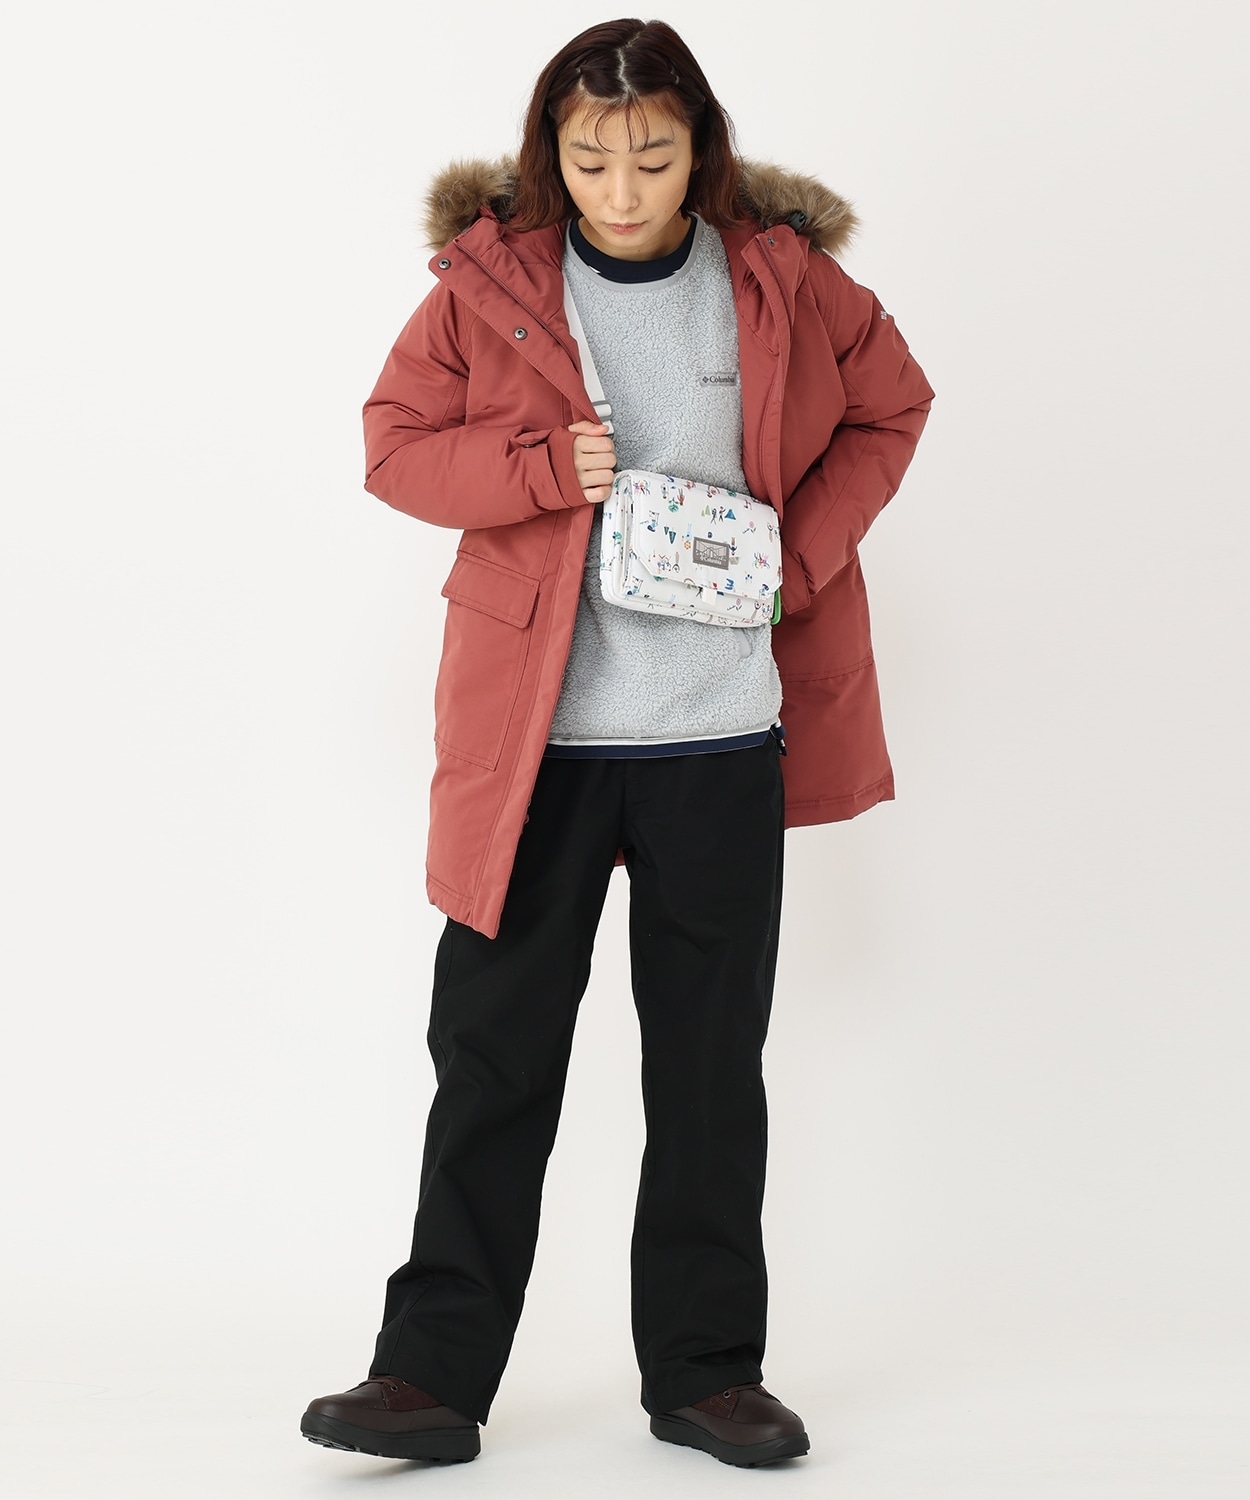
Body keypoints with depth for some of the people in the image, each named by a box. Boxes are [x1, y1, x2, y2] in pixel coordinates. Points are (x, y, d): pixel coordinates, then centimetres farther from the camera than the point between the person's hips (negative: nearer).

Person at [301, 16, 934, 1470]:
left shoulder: (782, 278, 0)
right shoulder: (490, 277, -2)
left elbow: (888, 410, 13)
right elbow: (396, 442, 2)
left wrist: (800, 553, -2)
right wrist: (542, 468, -15)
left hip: (722, 734, 1)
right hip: (532, 732, -1)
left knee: (710, 1059, 9)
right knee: (491, 1050, 3)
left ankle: (705, 1368, 22)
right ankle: (436, 1372, 14)